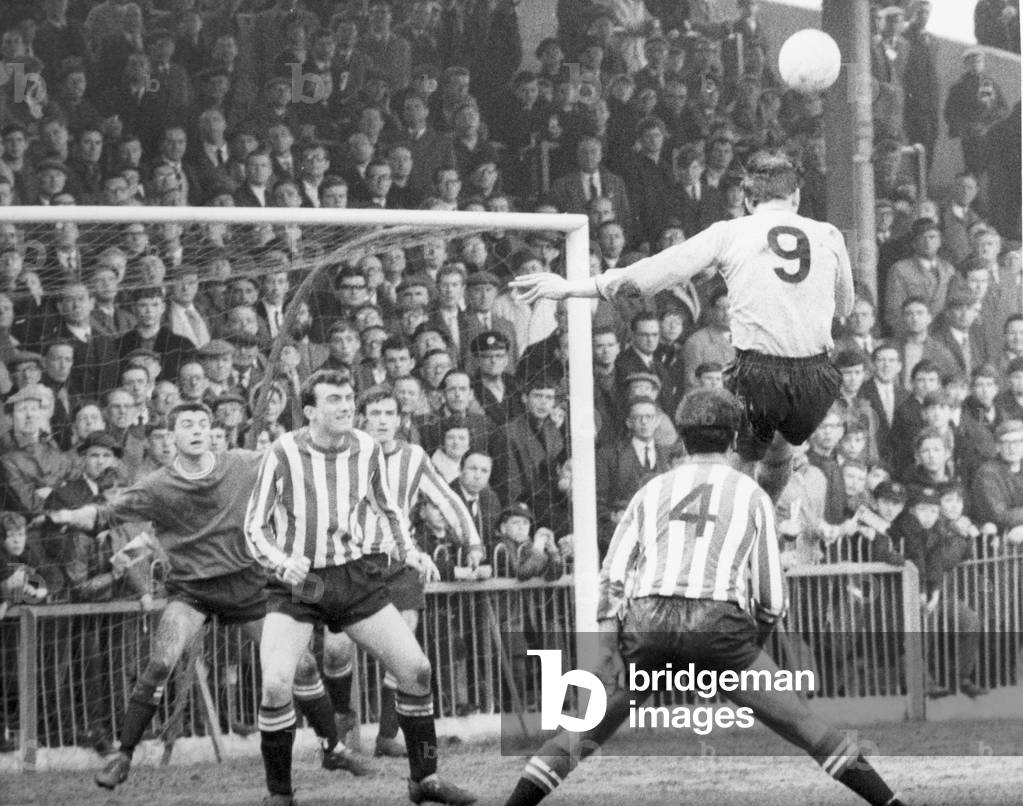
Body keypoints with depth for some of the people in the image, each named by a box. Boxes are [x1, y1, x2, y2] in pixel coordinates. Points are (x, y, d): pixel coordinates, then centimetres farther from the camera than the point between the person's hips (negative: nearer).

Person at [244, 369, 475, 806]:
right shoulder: (282, 454, -11)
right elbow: (255, 525, -5)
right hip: (297, 582, -3)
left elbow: (387, 508, 17)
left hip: (358, 577, 3)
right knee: (275, 684, -20)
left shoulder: (368, 449, 0)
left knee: (416, 669, -4)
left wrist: (408, 551, 2)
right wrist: (282, 562, -23)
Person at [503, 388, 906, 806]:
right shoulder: (752, 495, 18)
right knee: (806, 727, 5)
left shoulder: (652, 490, 22)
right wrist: (751, 647, 29)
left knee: (585, 730, 14)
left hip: (646, 620, 2)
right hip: (719, 622, -2)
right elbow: (772, 599, 14)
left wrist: (609, 656, 6)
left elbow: (612, 577, 11)